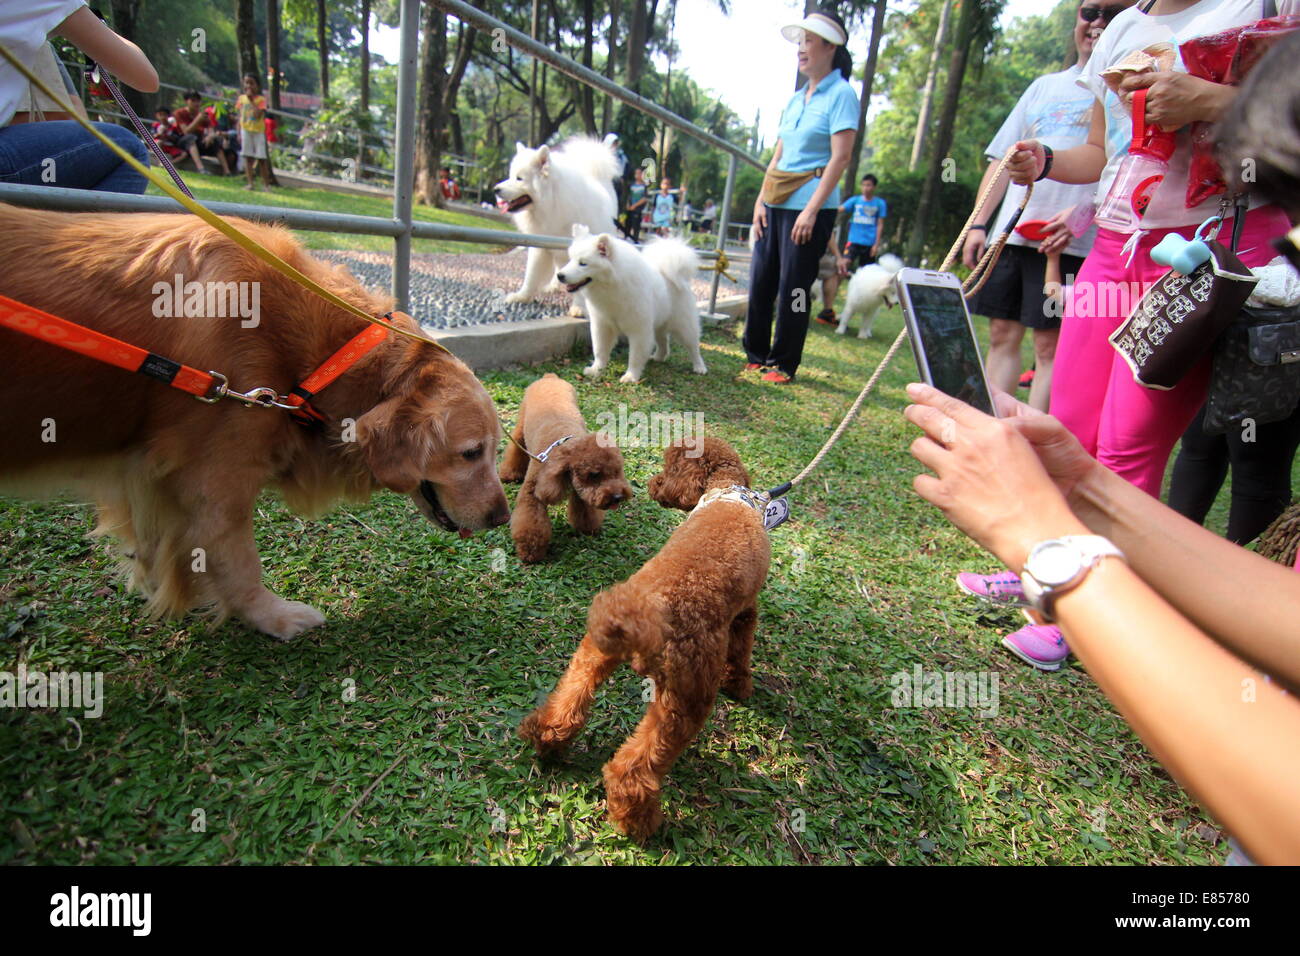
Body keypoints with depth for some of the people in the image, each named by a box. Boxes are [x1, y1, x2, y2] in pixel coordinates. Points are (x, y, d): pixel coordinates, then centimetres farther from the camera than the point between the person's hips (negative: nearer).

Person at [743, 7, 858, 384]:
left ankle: (783, 364, 5)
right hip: (776, 203, 7)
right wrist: (761, 200, 7)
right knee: (761, 279, 5)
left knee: (792, 288, -5)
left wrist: (812, 209, -19)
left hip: (810, 204, -7)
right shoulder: (795, 99, 17)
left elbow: (840, 158, -12)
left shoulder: (841, 94, -4)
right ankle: (756, 355, 17)